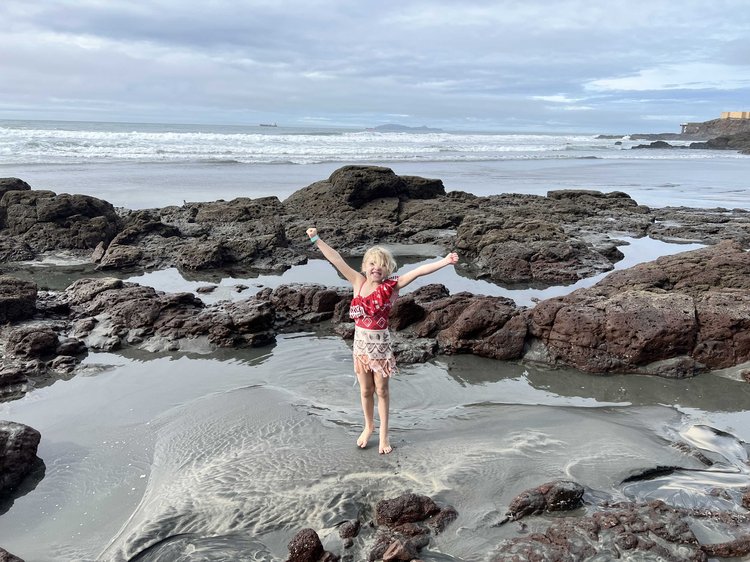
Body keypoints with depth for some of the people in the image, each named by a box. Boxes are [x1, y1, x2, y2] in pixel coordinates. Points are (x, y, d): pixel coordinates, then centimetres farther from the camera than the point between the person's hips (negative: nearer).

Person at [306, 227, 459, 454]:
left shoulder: (391, 285, -12)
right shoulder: (358, 281, -3)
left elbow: (418, 271, -22)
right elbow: (337, 260, -2)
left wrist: (444, 261, -31)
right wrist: (316, 239, 0)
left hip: (380, 344, -3)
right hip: (360, 342, 3)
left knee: (381, 390, 11)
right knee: (365, 390, 17)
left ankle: (383, 434, 27)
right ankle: (368, 426, 39)